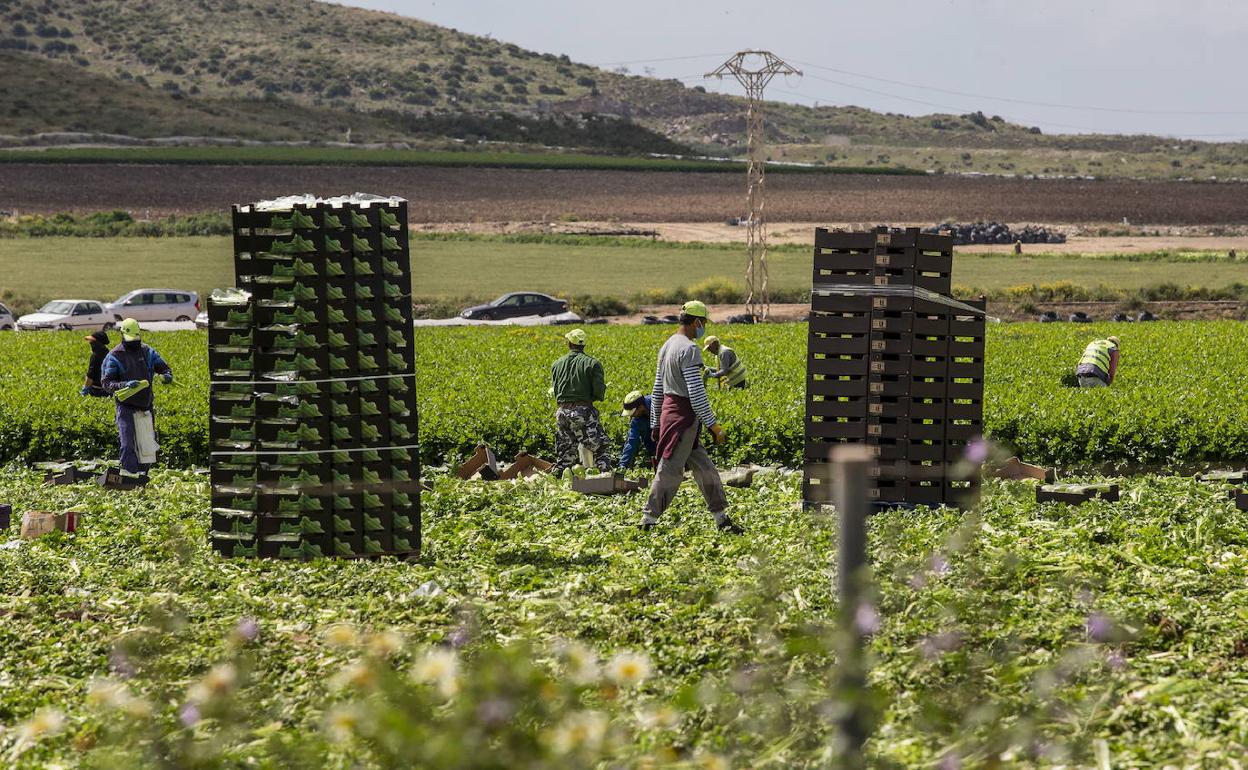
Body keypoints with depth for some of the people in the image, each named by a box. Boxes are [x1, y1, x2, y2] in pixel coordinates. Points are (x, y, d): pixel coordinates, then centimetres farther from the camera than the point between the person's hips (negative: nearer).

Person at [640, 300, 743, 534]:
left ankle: (722, 519, 17)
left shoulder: (668, 345, 14)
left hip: (669, 412, 10)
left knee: (704, 468, 13)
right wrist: (713, 424, -16)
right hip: (683, 417, -10)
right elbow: (696, 393, -21)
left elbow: (657, 390, 18)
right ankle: (647, 522, 0)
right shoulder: (689, 349, -16)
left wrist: (655, 424, 23)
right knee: (670, 471, -4)